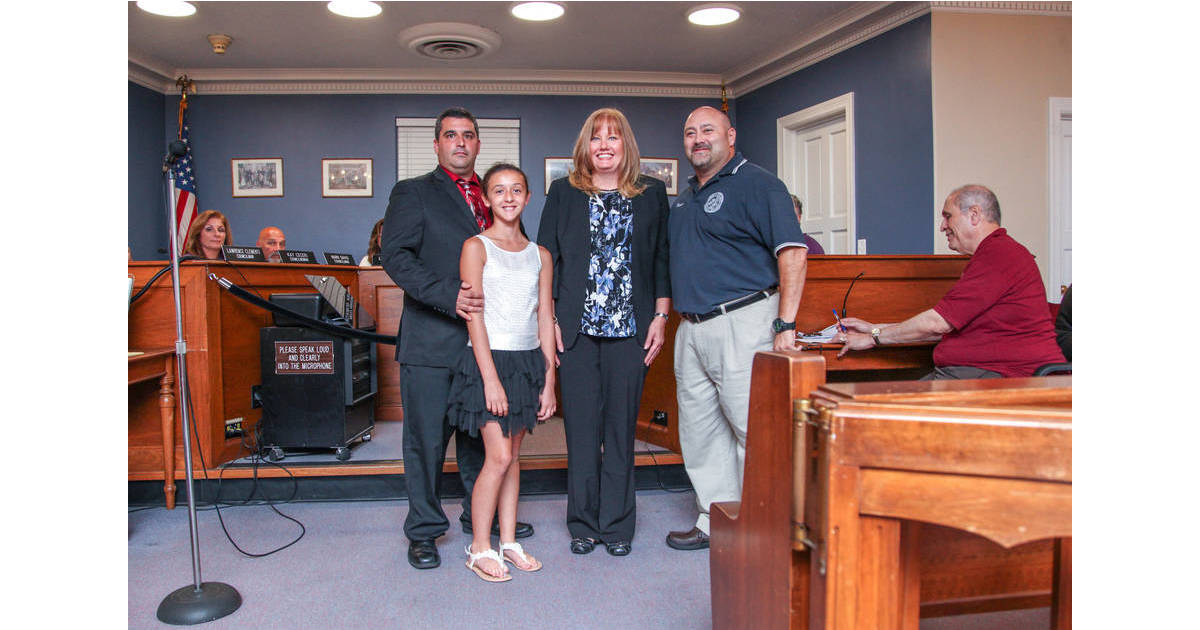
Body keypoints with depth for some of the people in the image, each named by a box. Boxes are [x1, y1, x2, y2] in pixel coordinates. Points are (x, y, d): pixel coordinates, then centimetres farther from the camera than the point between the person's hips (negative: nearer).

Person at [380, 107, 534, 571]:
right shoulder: (413, 192, 2)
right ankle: (424, 530, 19)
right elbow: (395, 256, -10)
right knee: (427, 438, 3)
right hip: (432, 341, -4)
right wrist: (449, 296, -21)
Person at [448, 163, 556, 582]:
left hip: (529, 361, 5)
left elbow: (545, 319, 9)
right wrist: (490, 378, -15)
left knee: (513, 456, 11)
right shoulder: (476, 247, -3)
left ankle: (508, 541, 21)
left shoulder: (540, 255, 10)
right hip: (490, 359, -5)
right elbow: (474, 315, -9)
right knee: (499, 457, -6)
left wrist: (549, 380, 5)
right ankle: (479, 548, 9)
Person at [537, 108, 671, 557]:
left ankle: (617, 525, 18)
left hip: (630, 329, 0)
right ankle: (583, 524, 18)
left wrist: (660, 317, 1)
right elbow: (546, 257, 6)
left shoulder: (652, 194, 10)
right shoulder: (564, 193, 9)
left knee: (621, 426, 5)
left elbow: (662, 258, 9)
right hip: (577, 329, 0)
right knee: (581, 427, 4)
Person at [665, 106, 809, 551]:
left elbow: (793, 252, -15)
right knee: (699, 431, 13)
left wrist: (785, 324, -21)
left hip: (741, 322, -9)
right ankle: (715, 521, 25)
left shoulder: (757, 184, -6)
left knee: (753, 430, -4)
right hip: (691, 328, 9)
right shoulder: (686, 196, 19)